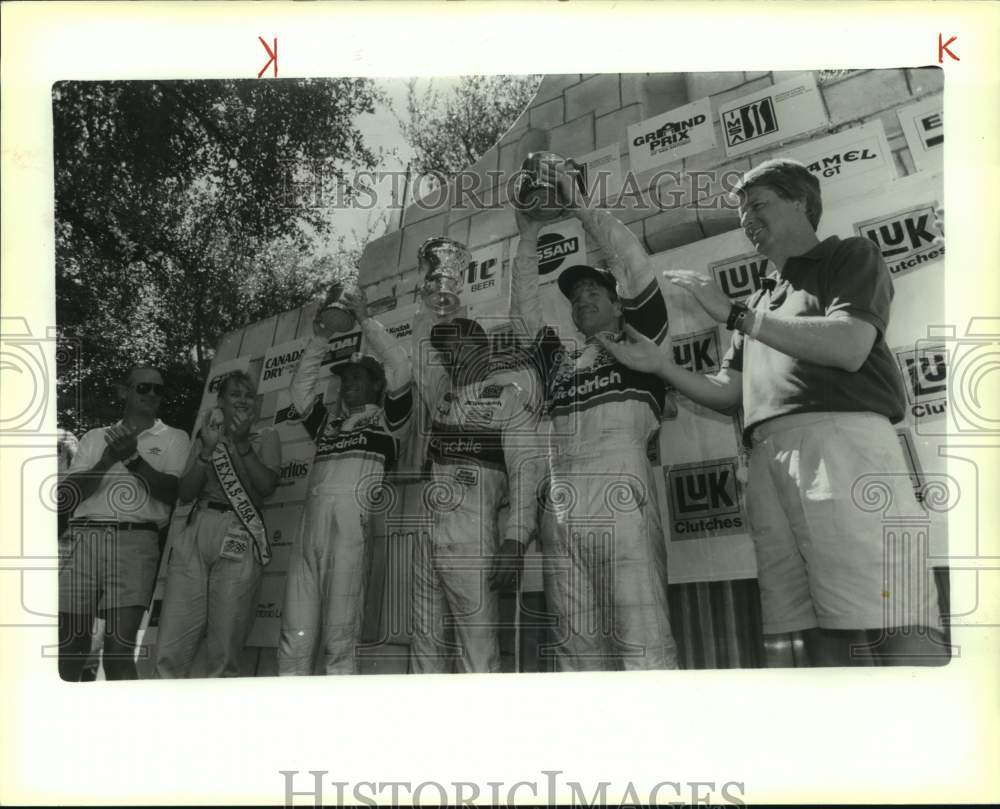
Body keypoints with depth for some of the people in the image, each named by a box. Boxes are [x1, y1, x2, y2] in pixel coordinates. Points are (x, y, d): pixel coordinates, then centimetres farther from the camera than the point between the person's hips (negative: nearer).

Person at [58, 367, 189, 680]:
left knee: (119, 648, -11)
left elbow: (174, 490, -1)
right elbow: (67, 495, 9)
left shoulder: (173, 438, 15)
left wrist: (134, 459, -11)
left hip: (135, 541, -2)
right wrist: (107, 460, -5)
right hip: (82, 538, 2)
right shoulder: (95, 437, 20)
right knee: (69, 645, 0)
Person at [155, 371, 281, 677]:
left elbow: (266, 486, 0)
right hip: (196, 534, 2)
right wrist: (208, 449, -2)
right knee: (170, 651, -8)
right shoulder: (204, 438, 22)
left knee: (224, 651, -8)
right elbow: (185, 493, 10)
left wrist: (242, 444, -7)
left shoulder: (265, 438, 16)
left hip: (239, 537, -2)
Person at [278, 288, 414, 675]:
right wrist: (320, 341, 21)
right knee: (295, 636, -2)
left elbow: (400, 369, 3)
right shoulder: (328, 419, 28)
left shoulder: (387, 419, 13)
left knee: (340, 638, -10)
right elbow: (300, 389, 30)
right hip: (312, 524, 5)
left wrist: (366, 321, 6)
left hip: (353, 525, -5)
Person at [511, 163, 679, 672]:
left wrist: (580, 206, 10)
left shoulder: (638, 343, 16)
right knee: (578, 649, 0)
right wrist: (528, 234, 25)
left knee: (643, 645, -12)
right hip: (563, 513, 5)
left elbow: (634, 264, 7)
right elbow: (524, 305, 31)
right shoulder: (558, 361, 29)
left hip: (621, 501, -5)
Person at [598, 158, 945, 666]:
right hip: (769, 460, 6)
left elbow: (849, 347, -6)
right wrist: (661, 366, 13)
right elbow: (730, 395, 28)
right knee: (821, 634, -4)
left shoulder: (850, 257, 14)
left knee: (895, 628, -15)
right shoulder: (761, 301, 33)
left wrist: (735, 315, -3)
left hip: (840, 438, -6)